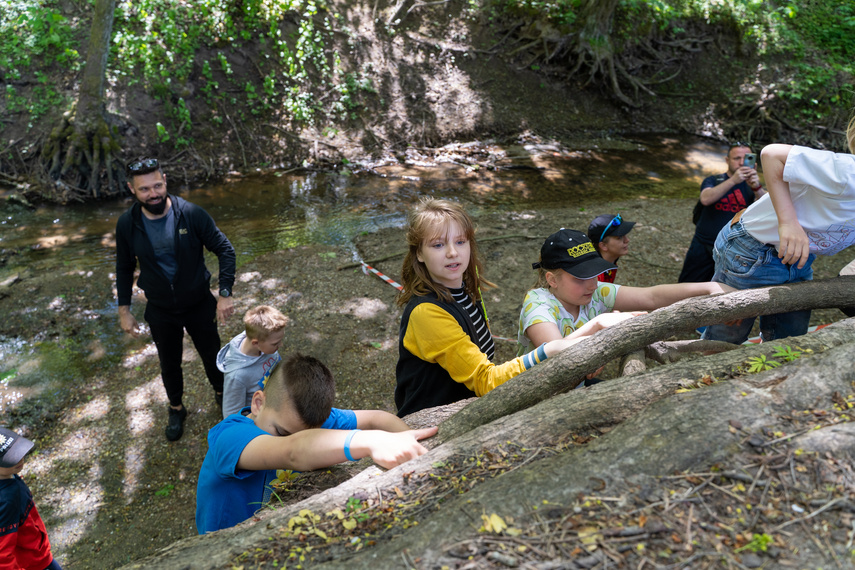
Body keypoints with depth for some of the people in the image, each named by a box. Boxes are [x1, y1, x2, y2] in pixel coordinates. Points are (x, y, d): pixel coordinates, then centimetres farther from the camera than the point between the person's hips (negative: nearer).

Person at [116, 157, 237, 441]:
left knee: (212, 355, 18)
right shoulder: (127, 224, -13)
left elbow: (225, 249, -14)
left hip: (199, 305, -1)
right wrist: (124, 310, 3)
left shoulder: (191, 214, -21)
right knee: (169, 365, 20)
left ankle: (221, 394, 48)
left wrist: (225, 294, -21)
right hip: (160, 311, 2)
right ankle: (176, 409, 47)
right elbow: (124, 267, 2)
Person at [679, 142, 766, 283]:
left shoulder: (752, 186, 7)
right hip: (703, 245, 0)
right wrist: (733, 180, -29)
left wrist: (757, 188, -31)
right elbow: (705, 199, -18)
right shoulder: (712, 181, 5)